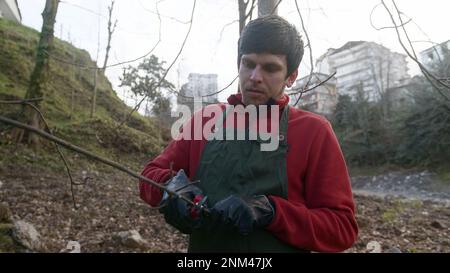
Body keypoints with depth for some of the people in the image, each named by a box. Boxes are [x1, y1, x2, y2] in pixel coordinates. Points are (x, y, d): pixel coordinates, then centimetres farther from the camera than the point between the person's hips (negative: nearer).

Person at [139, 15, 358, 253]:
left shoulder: (313, 132, -12)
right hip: (201, 246, 3)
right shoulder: (204, 119, -3)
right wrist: (174, 187, -20)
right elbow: (151, 176, 2)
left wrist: (268, 212, -27)